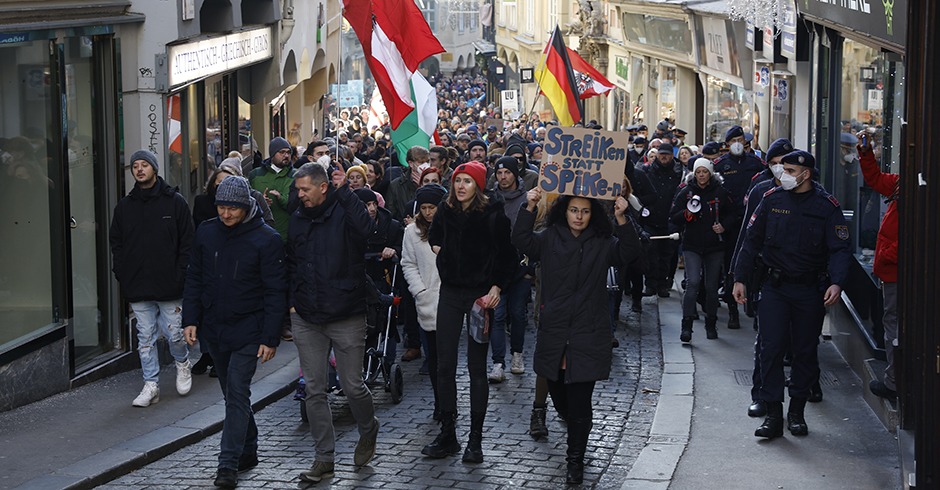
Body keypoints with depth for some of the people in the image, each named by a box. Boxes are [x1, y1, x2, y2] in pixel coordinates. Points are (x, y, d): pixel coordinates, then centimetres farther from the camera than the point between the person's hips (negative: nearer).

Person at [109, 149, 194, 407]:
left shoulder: (175, 201, 1)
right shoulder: (124, 206, 11)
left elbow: (187, 242, 0)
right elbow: (116, 243, 15)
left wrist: (181, 275, -8)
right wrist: (122, 275, 3)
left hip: (169, 286, -3)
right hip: (138, 287, 3)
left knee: (174, 333, 1)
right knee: (145, 336, 4)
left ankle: (183, 364, 30)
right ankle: (151, 385, 11)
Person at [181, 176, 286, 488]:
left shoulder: (266, 239, -10)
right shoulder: (206, 234, 3)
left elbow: (275, 292, -9)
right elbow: (194, 279, 12)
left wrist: (270, 338, -13)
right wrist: (190, 319, 2)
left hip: (247, 330, -5)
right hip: (213, 328, 5)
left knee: (238, 393, -9)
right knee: (231, 393, 14)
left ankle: (229, 463, -8)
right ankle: (248, 451, 27)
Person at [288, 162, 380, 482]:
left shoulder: (344, 211, -8)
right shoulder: (297, 219, 9)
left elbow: (366, 230, -32)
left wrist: (344, 192, -30)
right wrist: (293, 299, 12)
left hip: (347, 317, -5)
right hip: (306, 319, 5)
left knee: (352, 386, 2)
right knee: (314, 390, 6)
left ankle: (368, 431, 33)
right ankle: (324, 458, 14)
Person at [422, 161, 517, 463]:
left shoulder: (493, 215, -9)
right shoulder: (446, 212, 6)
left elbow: (508, 255, -6)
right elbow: (435, 238, 27)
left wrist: (496, 287, -15)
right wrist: (439, 250, 8)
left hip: (481, 295, -5)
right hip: (450, 293, 5)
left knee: (477, 367, 0)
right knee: (445, 366, 3)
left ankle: (475, 439, 7)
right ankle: (447, 435, 12)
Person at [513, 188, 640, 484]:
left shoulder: (602, 244, 3)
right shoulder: (549, 240, 5)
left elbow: (629, 254, -13)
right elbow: (521, 240, -9)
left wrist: (622, 220, -26)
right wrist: (529, 208, -22)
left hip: (587, 337, -2)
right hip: (553, 335, 2)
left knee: (579, 403, -4)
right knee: (559, 397, 13)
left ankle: (576, 459, 12)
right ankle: (576, 435, 44)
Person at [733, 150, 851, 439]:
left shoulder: (827, 206, -3)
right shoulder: (772, 199, 2)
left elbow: (840, 249, -5)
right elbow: (752, 240, 8)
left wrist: (837, 283, -21)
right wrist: (739, 278, 4)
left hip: (810, 289, -1)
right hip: (775, 287, 1)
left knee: (805, 351, 7)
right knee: (771, 348, -6)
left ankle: (797, 412, 20)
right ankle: (773, 414, -1)